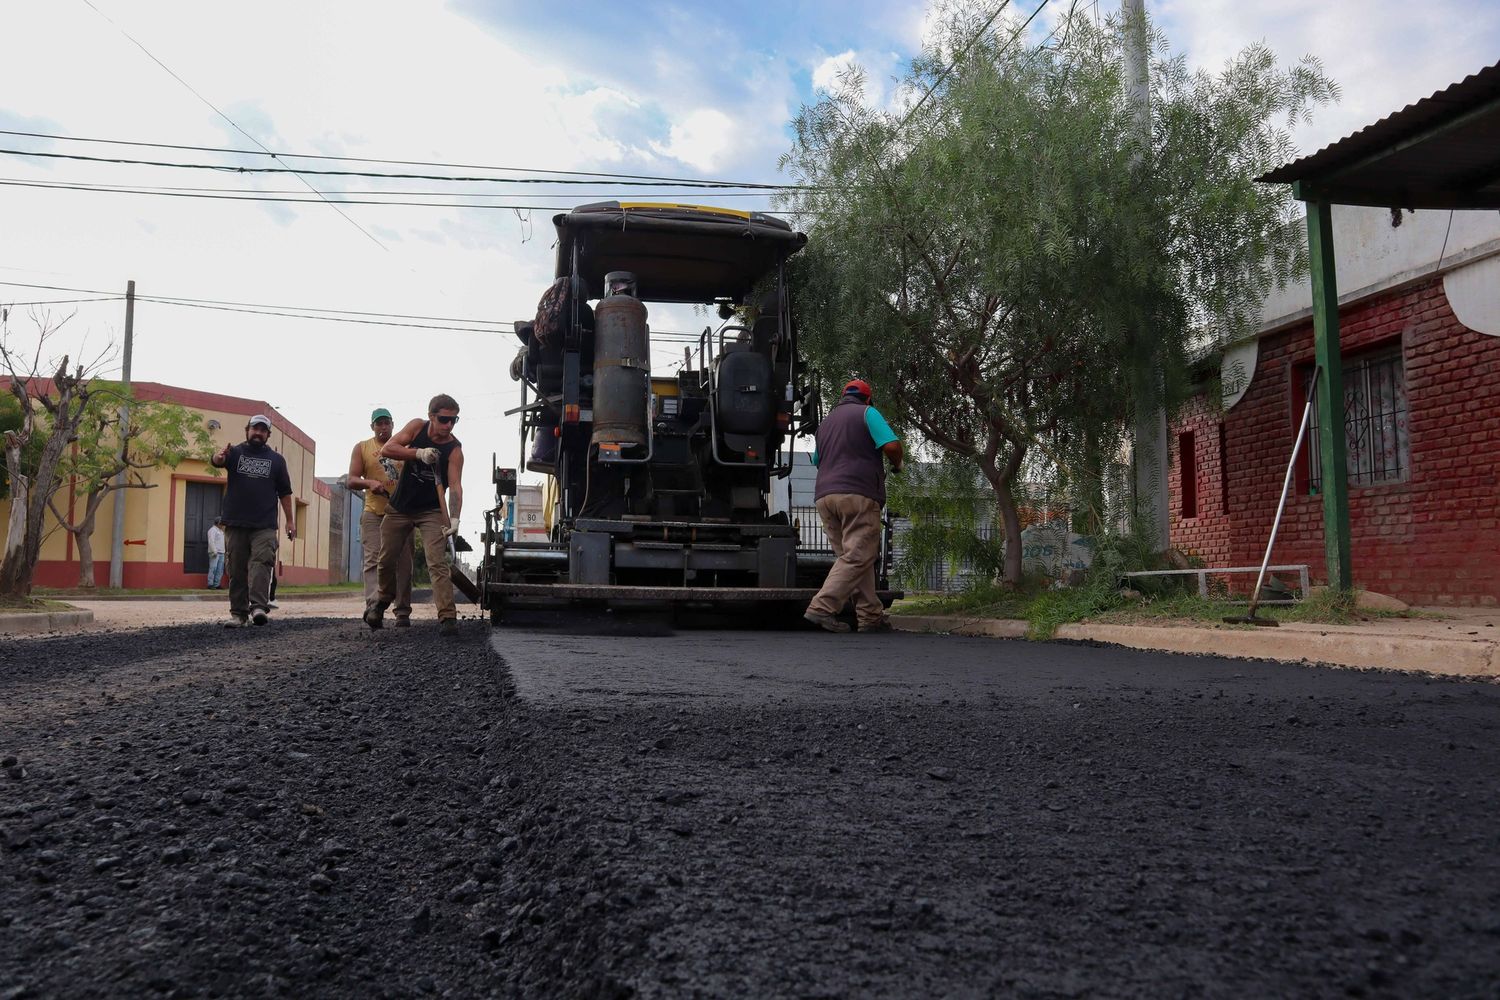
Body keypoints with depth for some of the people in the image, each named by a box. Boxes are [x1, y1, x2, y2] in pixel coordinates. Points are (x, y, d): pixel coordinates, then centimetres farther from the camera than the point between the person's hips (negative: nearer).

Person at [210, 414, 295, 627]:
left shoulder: (276, 460, 13)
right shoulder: (235, 452, 10)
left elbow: (284, 492, 13)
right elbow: (216, 461, -12)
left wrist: (290, 520, 6)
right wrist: (219, 457, -37)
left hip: (264, 527, -1)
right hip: (235, 524, 1)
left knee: (261, 563, -17)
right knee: (237, 570, 3)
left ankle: (258, 607, -26)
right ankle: (238, 613, 8)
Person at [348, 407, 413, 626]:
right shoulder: (362, 448, 10)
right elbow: (351, 480, 4)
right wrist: (369, 483, -18)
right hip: (373, 513, -1)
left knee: (403, 563, 0)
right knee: (373, 561, -11)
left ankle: (403, 612, 5)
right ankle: (373, 608, -18)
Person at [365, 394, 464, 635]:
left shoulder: (454, 450, -16)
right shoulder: (417, 427, -8)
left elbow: (455, 486, -25)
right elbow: (386, 449, -15)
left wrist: (454, 519, -39)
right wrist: (419, 453, -29)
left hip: (431, 511, -3)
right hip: (399, 507, 3)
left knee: (438, 563, -17)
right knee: (386, 560, 12)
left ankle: (447, 617, -21)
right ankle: (382, 602, 38)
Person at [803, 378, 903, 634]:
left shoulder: (826, 421, 25)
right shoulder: (867, 413, 5)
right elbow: (892, 445, -8)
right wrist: (896, 465, 11)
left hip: (825, 495, 7)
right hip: (858, 495, -7)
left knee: (851, 556, 9)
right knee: (857, 557, -8)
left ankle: (871, 616, 6)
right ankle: (822, 607, -20)